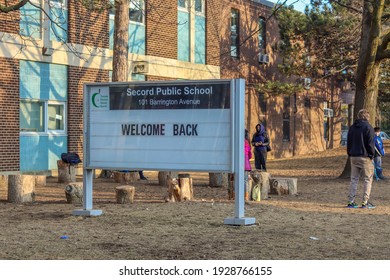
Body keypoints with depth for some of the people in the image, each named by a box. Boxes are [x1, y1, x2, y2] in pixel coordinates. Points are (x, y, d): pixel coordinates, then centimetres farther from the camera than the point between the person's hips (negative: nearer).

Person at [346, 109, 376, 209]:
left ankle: (351, 202, 6)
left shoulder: (352, 127, 11)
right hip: (365, 157, -6)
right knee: (367, 180, 2)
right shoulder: (368, 127, -8)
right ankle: (365, 202, -2)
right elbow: (370, 144, -11)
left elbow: (348, 143, 13)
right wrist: (372, 156, -2)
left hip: (353, 157, 6)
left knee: (354, 179, 9)